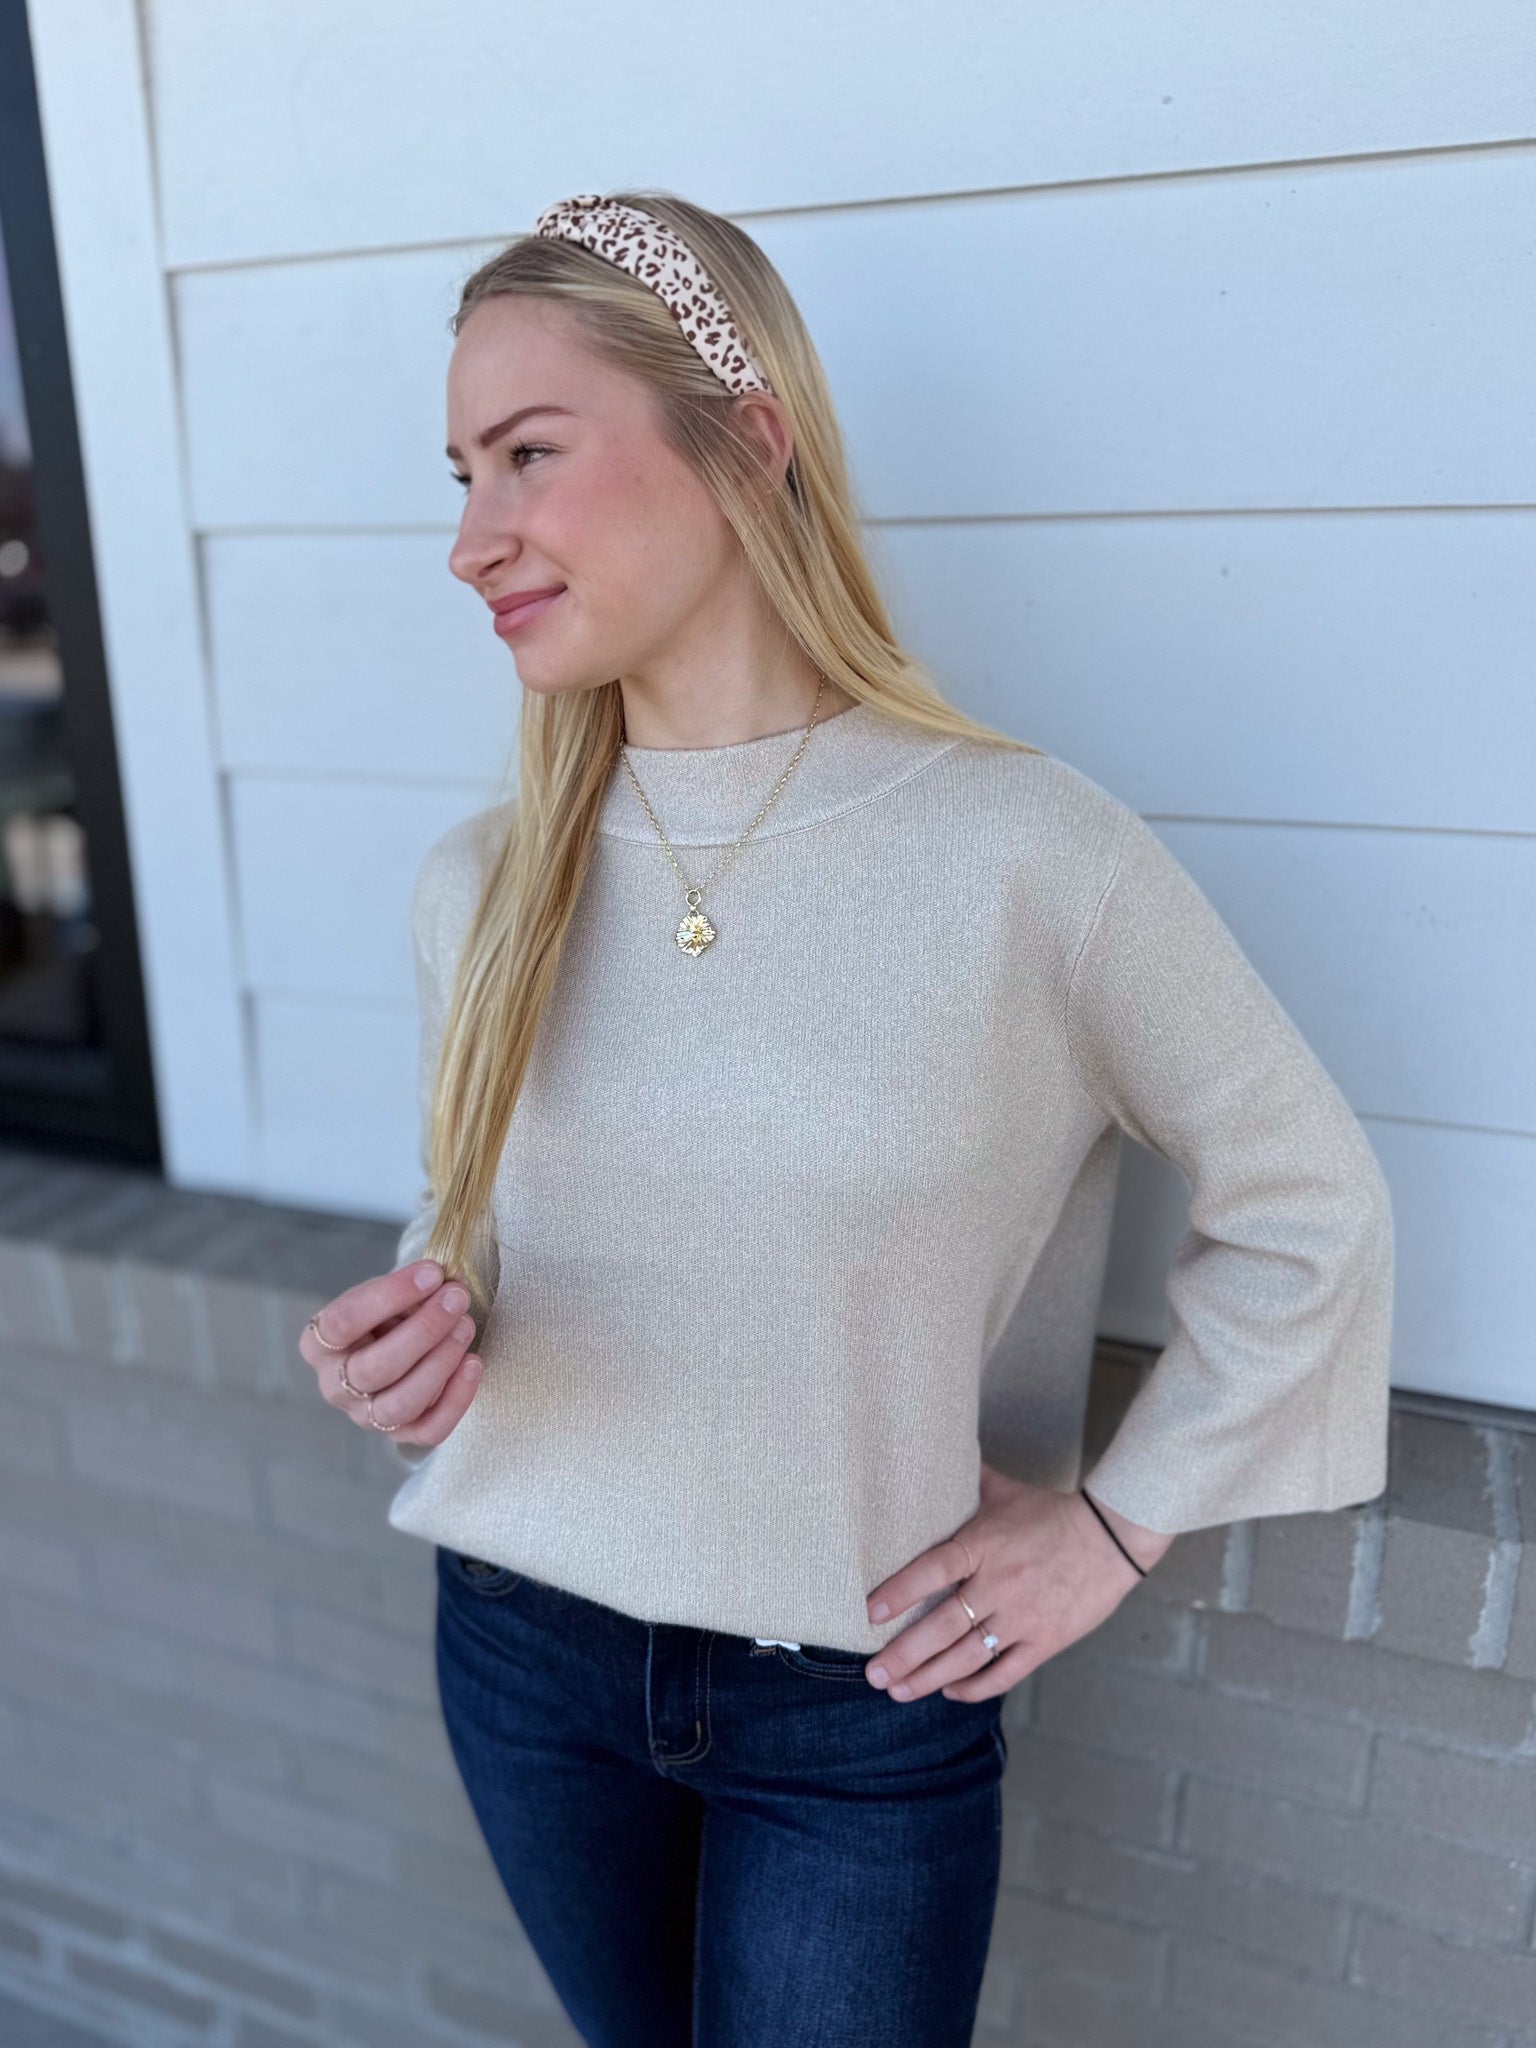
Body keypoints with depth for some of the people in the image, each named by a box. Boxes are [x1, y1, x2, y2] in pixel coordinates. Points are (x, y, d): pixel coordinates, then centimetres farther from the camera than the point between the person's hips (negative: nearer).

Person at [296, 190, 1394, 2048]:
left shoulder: (1028, 856, -19)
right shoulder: (479, 884, -7)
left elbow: (1306, 1205, -7)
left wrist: (1119, 1520, -6)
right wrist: (417, 1341, -12)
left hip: (859, 1696, -3)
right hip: (521, 1643, 4)